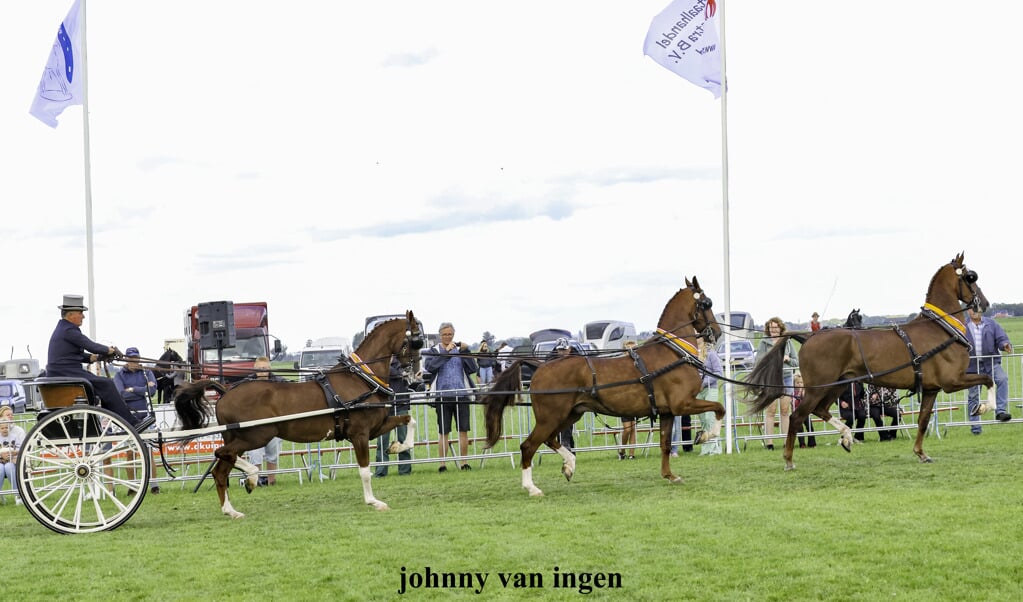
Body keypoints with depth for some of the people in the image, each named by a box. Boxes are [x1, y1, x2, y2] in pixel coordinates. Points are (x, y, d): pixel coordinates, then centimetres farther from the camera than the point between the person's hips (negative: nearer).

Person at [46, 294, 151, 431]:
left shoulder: (62, 329, 20)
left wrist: (95, 357, 7)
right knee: (107, 385, -15)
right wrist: (110, 350, -1)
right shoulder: (68, 330, -13)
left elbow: (78, 355, 21)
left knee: (105, 385, 13)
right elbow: (91, 346, -16)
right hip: (68, 377, -11)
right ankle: (132, 424, -16)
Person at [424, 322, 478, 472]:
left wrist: (465, 352, -11)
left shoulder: (460, 349, 9)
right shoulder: (434, 350, 6)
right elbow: (429, 366, -13)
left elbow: (473, 369, 1)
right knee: (443, 432, 2)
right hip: (442, 396, -1)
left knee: (463, 430, 3)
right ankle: (442, 464, 7)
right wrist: (446, 352, -16)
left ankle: (465, 462, 10)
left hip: (461, 394, 1)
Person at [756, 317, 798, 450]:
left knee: (785, 411, 5)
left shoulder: (787, 342, 10)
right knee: (770, 410, -5)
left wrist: (788, 359, -6)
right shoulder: (764, 343, 2)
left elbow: (797, 362, 13)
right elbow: (758, 361, -3)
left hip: (786, 378, 3)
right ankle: (769, 441, -3)